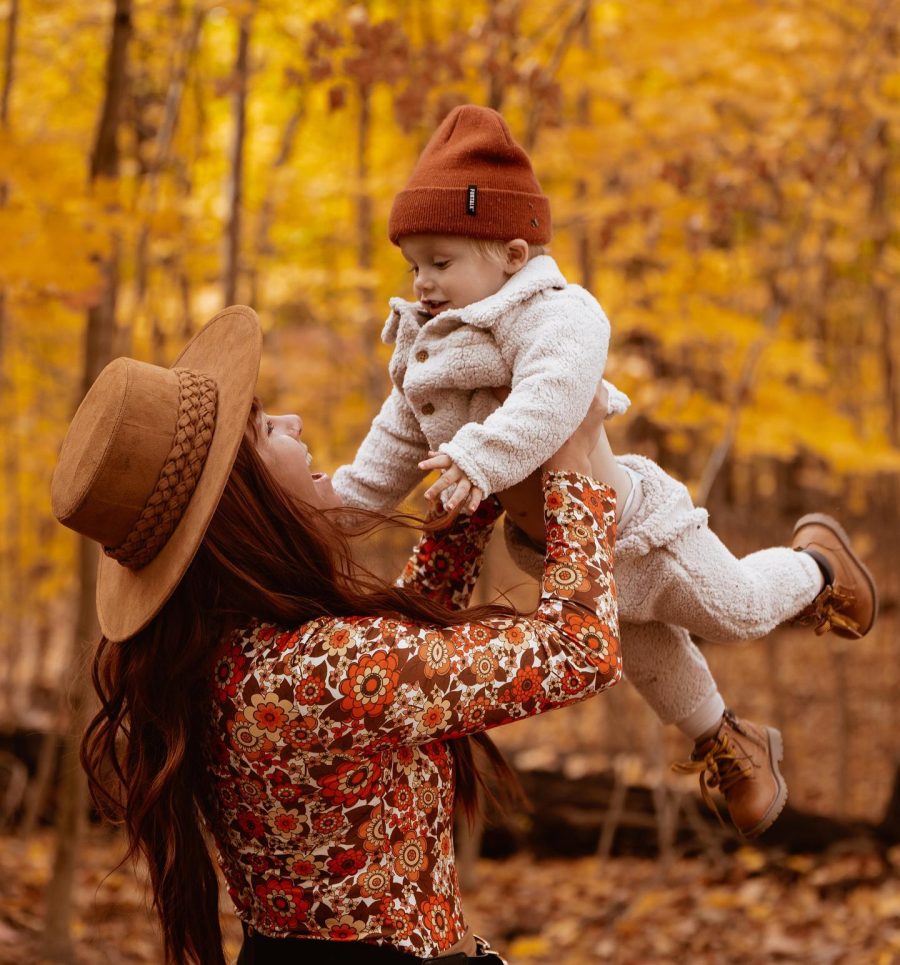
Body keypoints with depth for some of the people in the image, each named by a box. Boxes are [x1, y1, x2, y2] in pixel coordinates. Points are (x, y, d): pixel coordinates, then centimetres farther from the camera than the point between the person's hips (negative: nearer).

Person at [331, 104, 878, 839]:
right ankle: (731, 746, 46)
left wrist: (483, 458, -60)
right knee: (643, 653, 24)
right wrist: (346, 502, 7)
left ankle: (814, 566, 43)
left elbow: (552, 393, -50)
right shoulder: (425, 345, -3)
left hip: (623, 523, -8)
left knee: (737, 608, 10)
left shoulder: (553, 315, -31)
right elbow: (401, 442, 8)